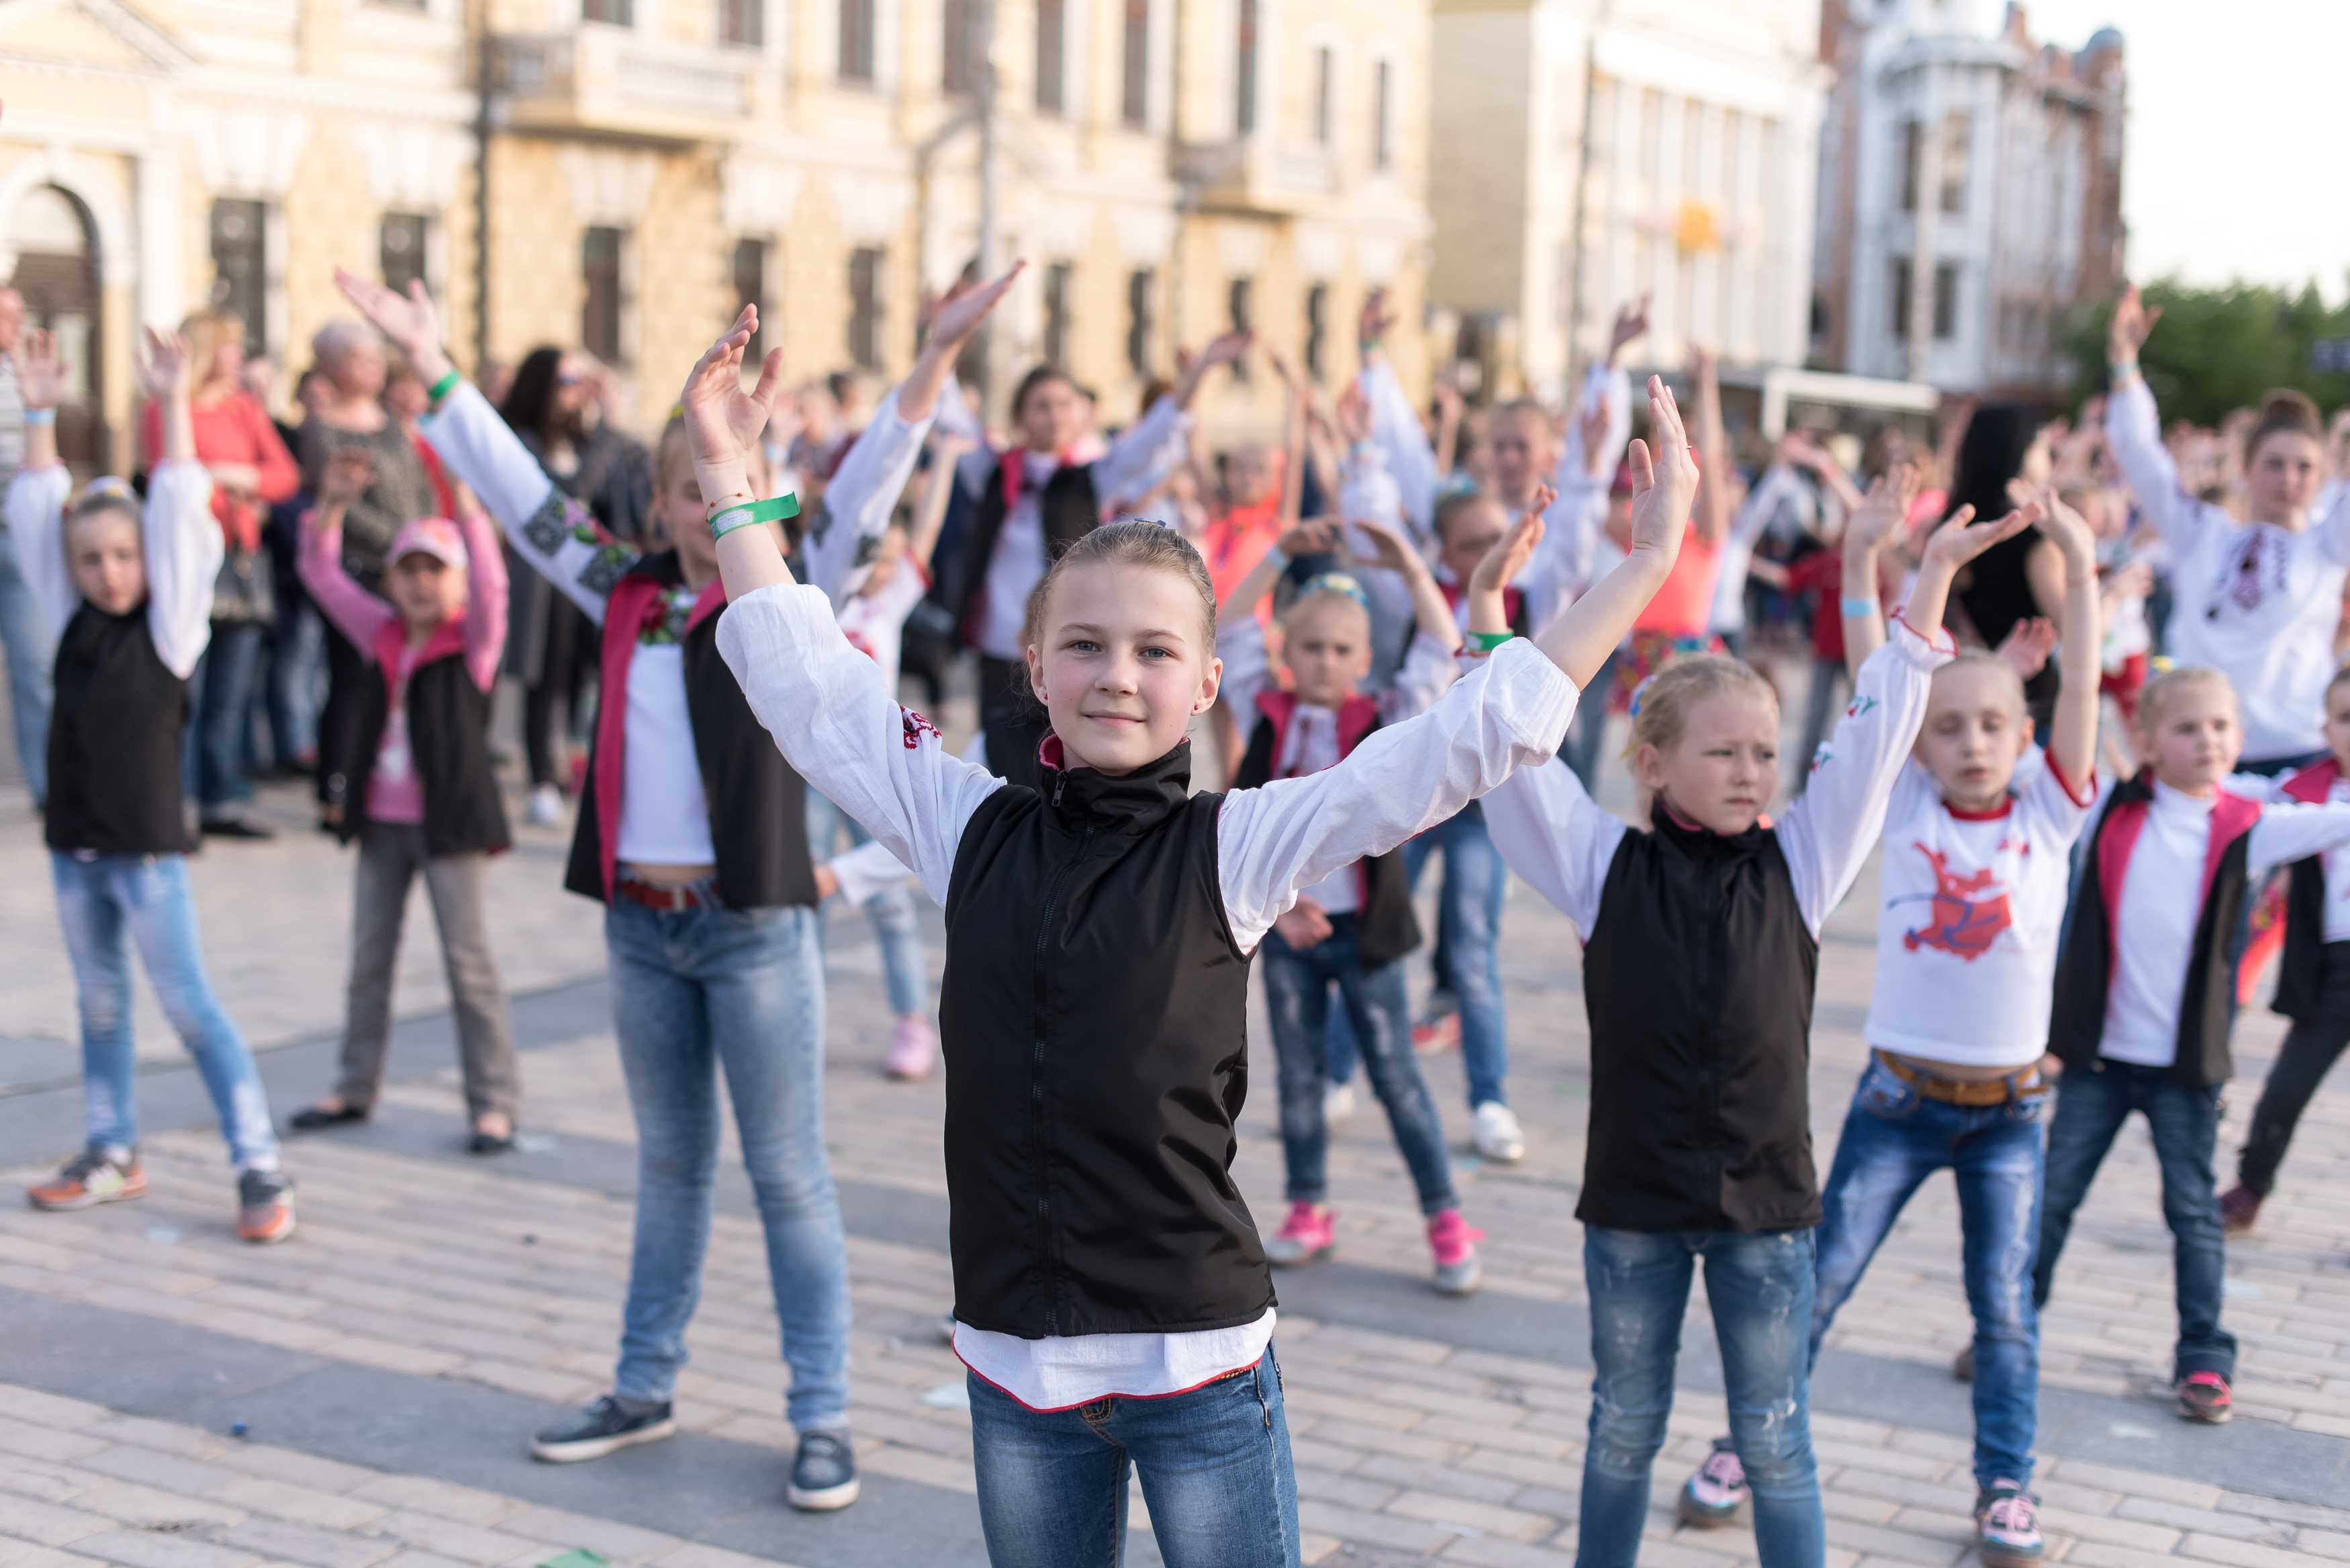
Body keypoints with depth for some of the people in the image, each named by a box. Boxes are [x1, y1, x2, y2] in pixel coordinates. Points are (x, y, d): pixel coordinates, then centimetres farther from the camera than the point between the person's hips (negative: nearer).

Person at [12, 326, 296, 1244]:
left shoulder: (171, 622, -7)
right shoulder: (71, 620, 5)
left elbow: (182, 514, -13)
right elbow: (34, 512, 7)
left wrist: (171, 406, -17)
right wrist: (39, 415, 3)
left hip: (148, 848, -5)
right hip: (75, 843, 5)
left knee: (188, 1005, -4)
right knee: (99, 1003, 14)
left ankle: (260, 1170, 0)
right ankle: (112, 1156, 26)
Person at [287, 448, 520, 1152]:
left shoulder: (474, 641, -6)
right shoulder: (382, 635, 8)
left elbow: (490, 584, -24)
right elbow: (322, 576, 8)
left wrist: (467, 507, -36)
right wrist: (332, 507, -6)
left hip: (449, 821, -5)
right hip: (381, 819, 6)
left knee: (468, 962, -2)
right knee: (369, 959, 14)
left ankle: (494, 1101, 4)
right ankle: (356, 1086, 27)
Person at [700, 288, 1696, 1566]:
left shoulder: (1239, 846, -6)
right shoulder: (973, 830, 2)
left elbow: (1479, 730, -8)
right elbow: (805, 679, 9)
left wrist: (1645, 562, -10)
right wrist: (727, 477, 9)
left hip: (1199, 1362, -3)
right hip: (1013, 1360, 3)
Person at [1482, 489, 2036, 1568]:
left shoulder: (1796, 867, -1)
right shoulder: (1605, 869, -4)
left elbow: (1877, 735, -4)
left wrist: (1932, 579, -10)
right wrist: (1489, 600, -18)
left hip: (1765, 1200, 0)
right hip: (1633, 1201, 0)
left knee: (1775, 1443, 10)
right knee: (1623, 1428, 15)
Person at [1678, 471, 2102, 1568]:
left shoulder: (2050, 812, -1)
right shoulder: (1905, 806, -1)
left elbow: (2080, 691, -10)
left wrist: (2080, 567, -19)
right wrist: (1860, 561, -17)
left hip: (2009, 1104, 0)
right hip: (1899, 1094, 0)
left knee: (2005, 1302, 6)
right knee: (1819, 1280, 6)